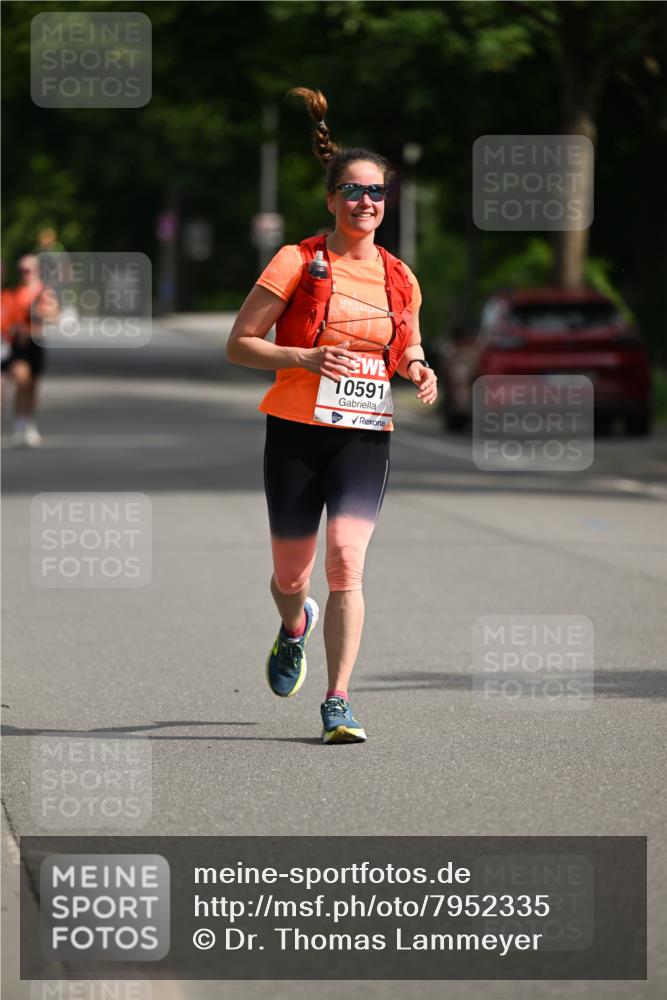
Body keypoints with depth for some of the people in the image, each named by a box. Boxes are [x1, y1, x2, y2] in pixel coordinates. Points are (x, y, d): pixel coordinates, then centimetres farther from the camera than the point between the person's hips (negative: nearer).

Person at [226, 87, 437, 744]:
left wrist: (418, 371, 1)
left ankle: (338, 703, -13)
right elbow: (238, 344, -3)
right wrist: (307, 358, -17)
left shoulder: (400, 279, 9)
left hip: (366, 436, 2)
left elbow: (407, 350, 25)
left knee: (346, 560, -16)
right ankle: (296, 628, 46)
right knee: (290, 574, 8)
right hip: (297, 431, -2)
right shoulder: (298, 263, -3)